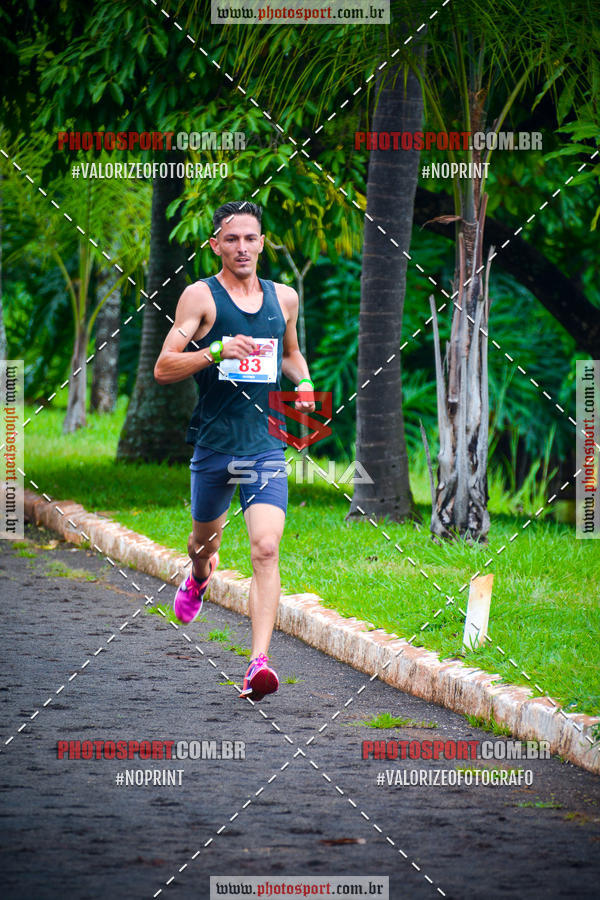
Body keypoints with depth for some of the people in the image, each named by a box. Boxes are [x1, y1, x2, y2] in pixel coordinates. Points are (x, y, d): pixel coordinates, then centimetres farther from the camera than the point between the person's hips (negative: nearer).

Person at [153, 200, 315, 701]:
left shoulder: (284, 298, 10)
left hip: (266, 444, 1)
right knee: (207, 535, 21)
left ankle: (260, 662, -23)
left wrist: (304, 383, 8)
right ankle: (199, 578, 59)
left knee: (266, 548, -17)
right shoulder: (201, 296, -3)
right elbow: (163, 369, -8)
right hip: (213, 443, 0)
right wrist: (217, 350, -23)